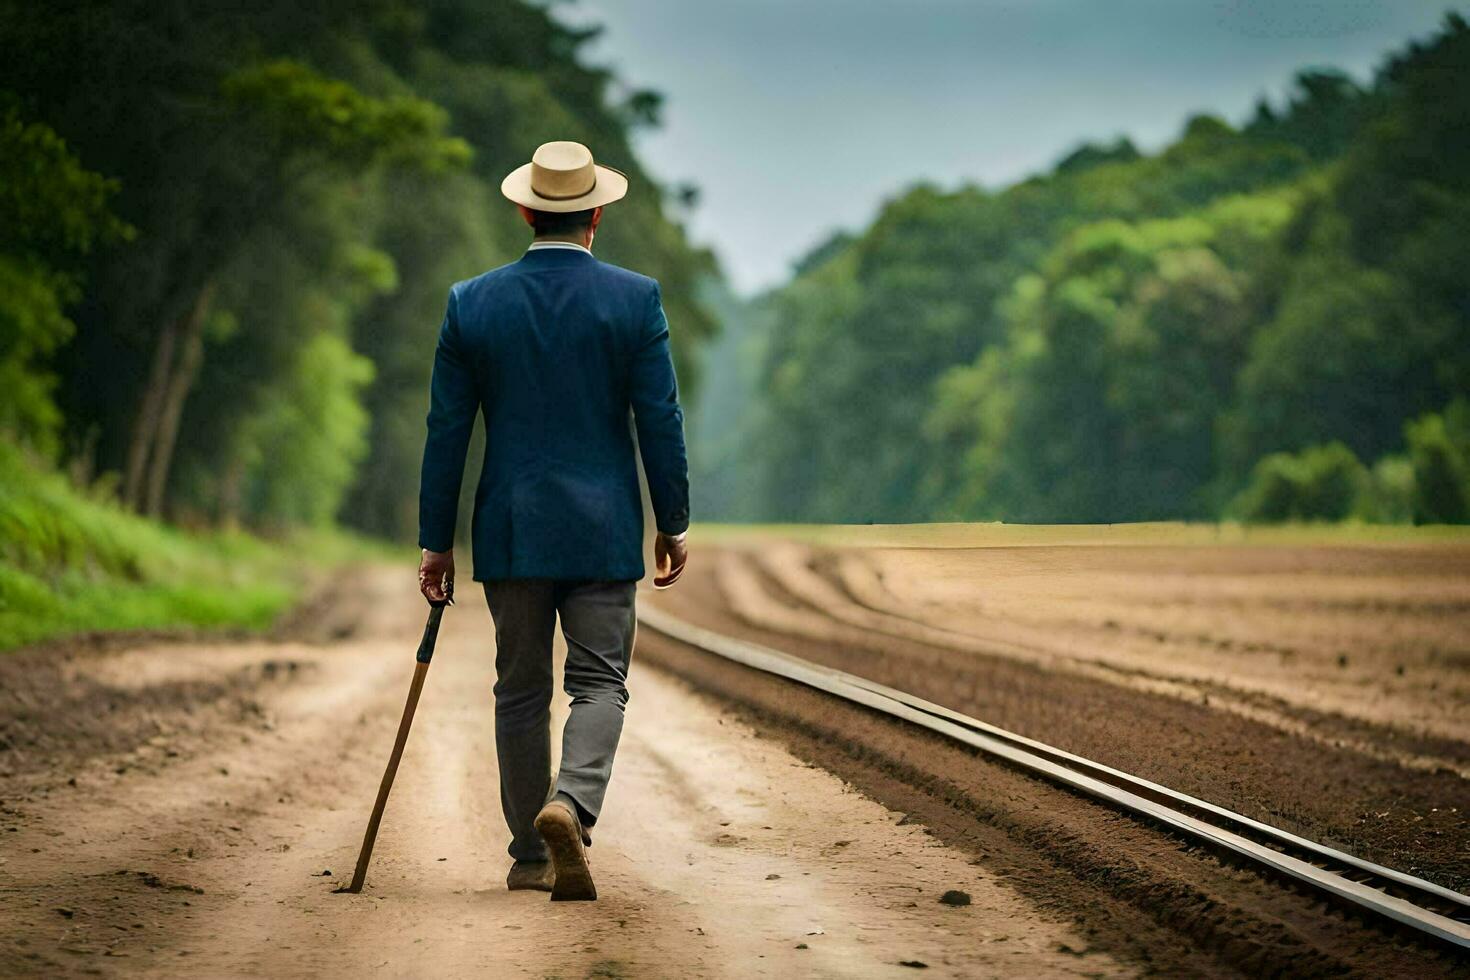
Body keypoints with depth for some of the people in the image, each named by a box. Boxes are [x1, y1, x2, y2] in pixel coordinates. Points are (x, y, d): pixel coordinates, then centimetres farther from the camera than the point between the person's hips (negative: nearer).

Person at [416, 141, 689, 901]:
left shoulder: (472, 303, 0)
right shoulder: (635, 299, -4)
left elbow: (447, 431, 1)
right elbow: (660, 420, -4)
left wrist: (435, 542, 7)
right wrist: (671, 523, 6)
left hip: (510, 532, 2)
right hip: (604, 528, -2)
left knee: (521, 691, 11)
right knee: (599, 681, 2)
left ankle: (531, 857, 14)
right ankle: (570, 804, -24)